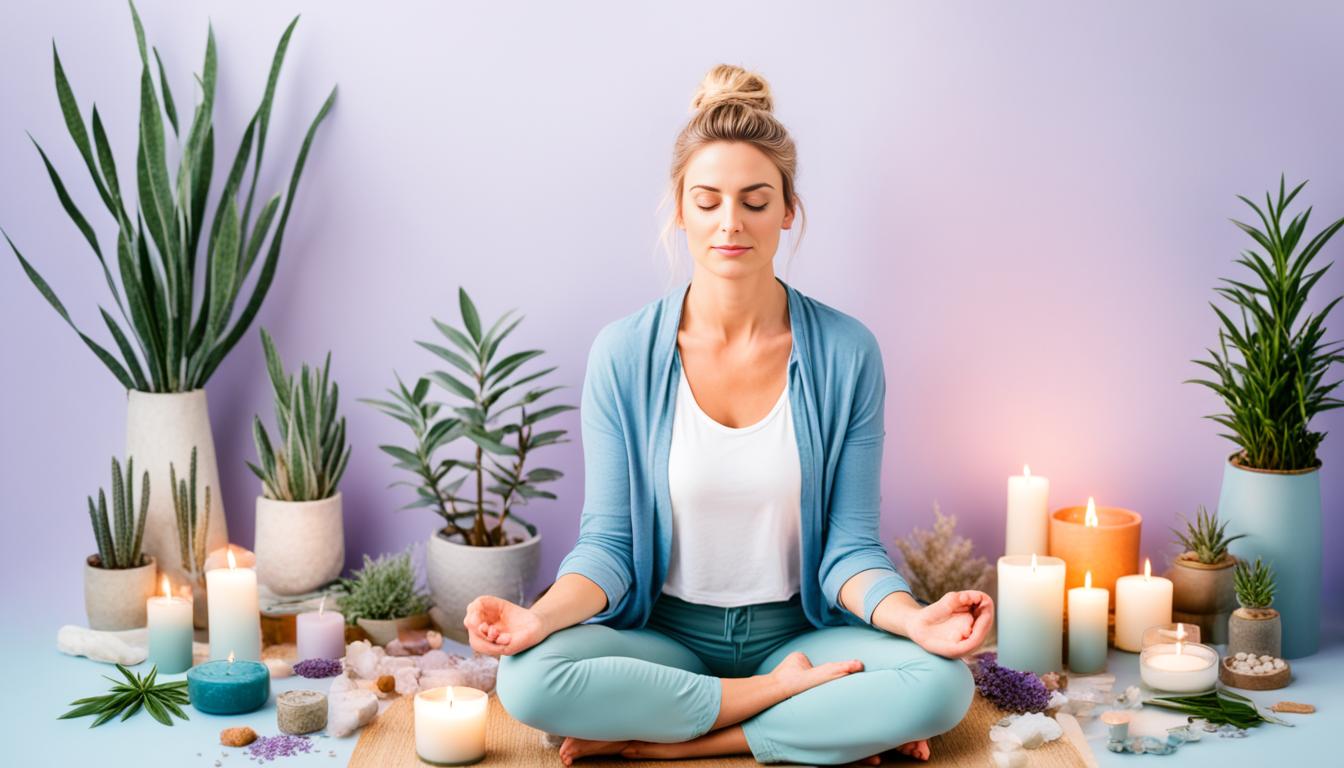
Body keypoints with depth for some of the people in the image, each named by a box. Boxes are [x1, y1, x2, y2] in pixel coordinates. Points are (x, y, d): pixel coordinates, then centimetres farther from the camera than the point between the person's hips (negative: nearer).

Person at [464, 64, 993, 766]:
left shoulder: (846, 354, -6)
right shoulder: (623, 355, -6)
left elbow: (847, 549, -4)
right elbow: (609, 544, -5)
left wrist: (912, 618, -25)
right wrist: (541, 616, -25)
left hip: (796, 628, 0)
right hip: (664, 635, 0)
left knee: (942, 682, -28)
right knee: (528, 678, -30)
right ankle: (785, 694, -12)